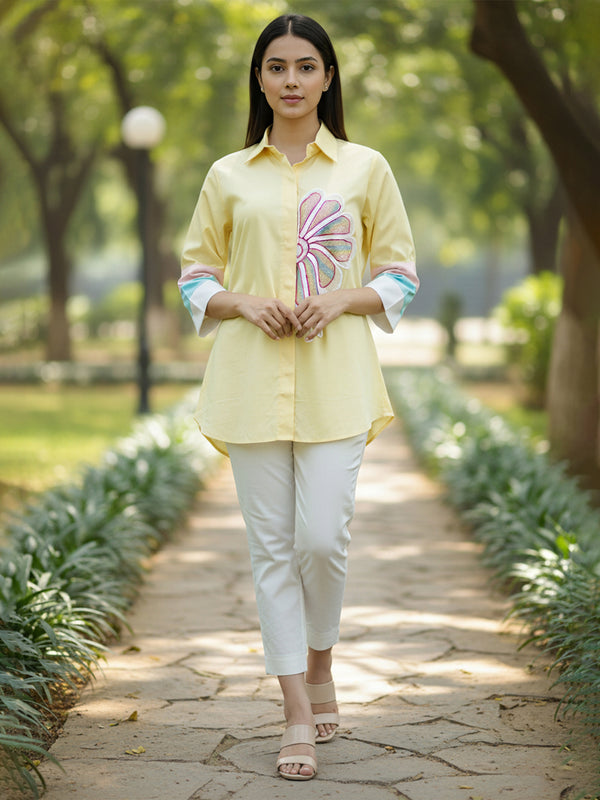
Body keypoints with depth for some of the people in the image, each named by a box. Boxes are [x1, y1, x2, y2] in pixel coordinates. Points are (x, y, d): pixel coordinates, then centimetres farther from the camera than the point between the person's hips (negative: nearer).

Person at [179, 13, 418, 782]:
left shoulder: (365, 168, 6)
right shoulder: (228, 177, 9)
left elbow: (400, 275, 9)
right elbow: (194, 275, 12)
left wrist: (345, 297, -10)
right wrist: (242, 301, -8)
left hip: (334, 379, -1)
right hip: (252, 378, 1)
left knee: (322, 539, -8)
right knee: (272, 545, 1)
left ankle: (319, 667, 21)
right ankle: (299, 712, 9)